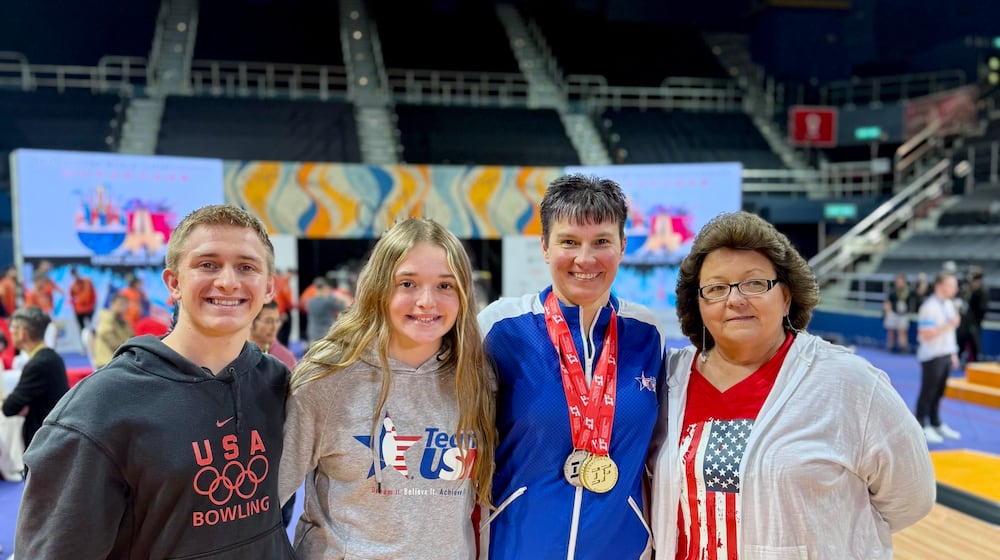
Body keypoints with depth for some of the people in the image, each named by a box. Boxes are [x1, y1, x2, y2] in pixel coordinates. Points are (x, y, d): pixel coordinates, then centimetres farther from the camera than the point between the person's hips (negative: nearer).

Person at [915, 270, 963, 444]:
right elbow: (926, 334, -20)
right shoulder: (930, 307, -16)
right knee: (928, 392, -1)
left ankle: (936, 424, 23)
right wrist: (950, 325, -24)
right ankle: (922, 427, 6)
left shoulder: (949, 304, 11)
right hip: (932, 356, -8)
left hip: (945, 355, 8)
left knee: (938, 392, 13)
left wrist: (953, 354, 18)